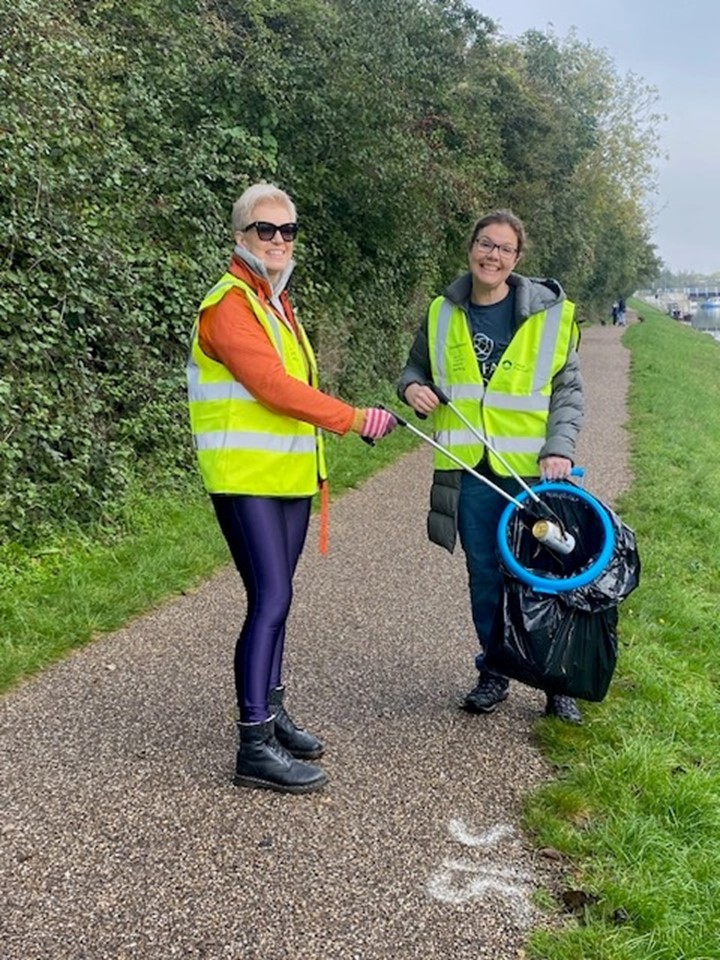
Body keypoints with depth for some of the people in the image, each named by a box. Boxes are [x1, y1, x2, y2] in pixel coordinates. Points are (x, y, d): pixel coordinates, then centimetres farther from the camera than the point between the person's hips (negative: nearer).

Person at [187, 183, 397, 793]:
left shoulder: (277, 302, 17)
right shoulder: (229, 304, -11)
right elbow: (273, 387, -21)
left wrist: (315, 463, 15)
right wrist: (357, 419, -17)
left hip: (289, 475, 9)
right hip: (246, 478, -9)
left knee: (274, 598, 14)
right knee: (272, 600, -11)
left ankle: (270, 709, 26)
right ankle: (255, 744, -5)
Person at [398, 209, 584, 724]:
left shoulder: (550, 313, -2)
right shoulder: (443, 314, 6)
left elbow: (568, 391, 0)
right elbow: (416, 368, 19)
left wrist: (559, 449, -13)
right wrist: (413, 388, -5)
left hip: (532, 470, -2)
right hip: (469, 470, 3)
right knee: (484, 576, 12)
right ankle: (494, 673, 28)